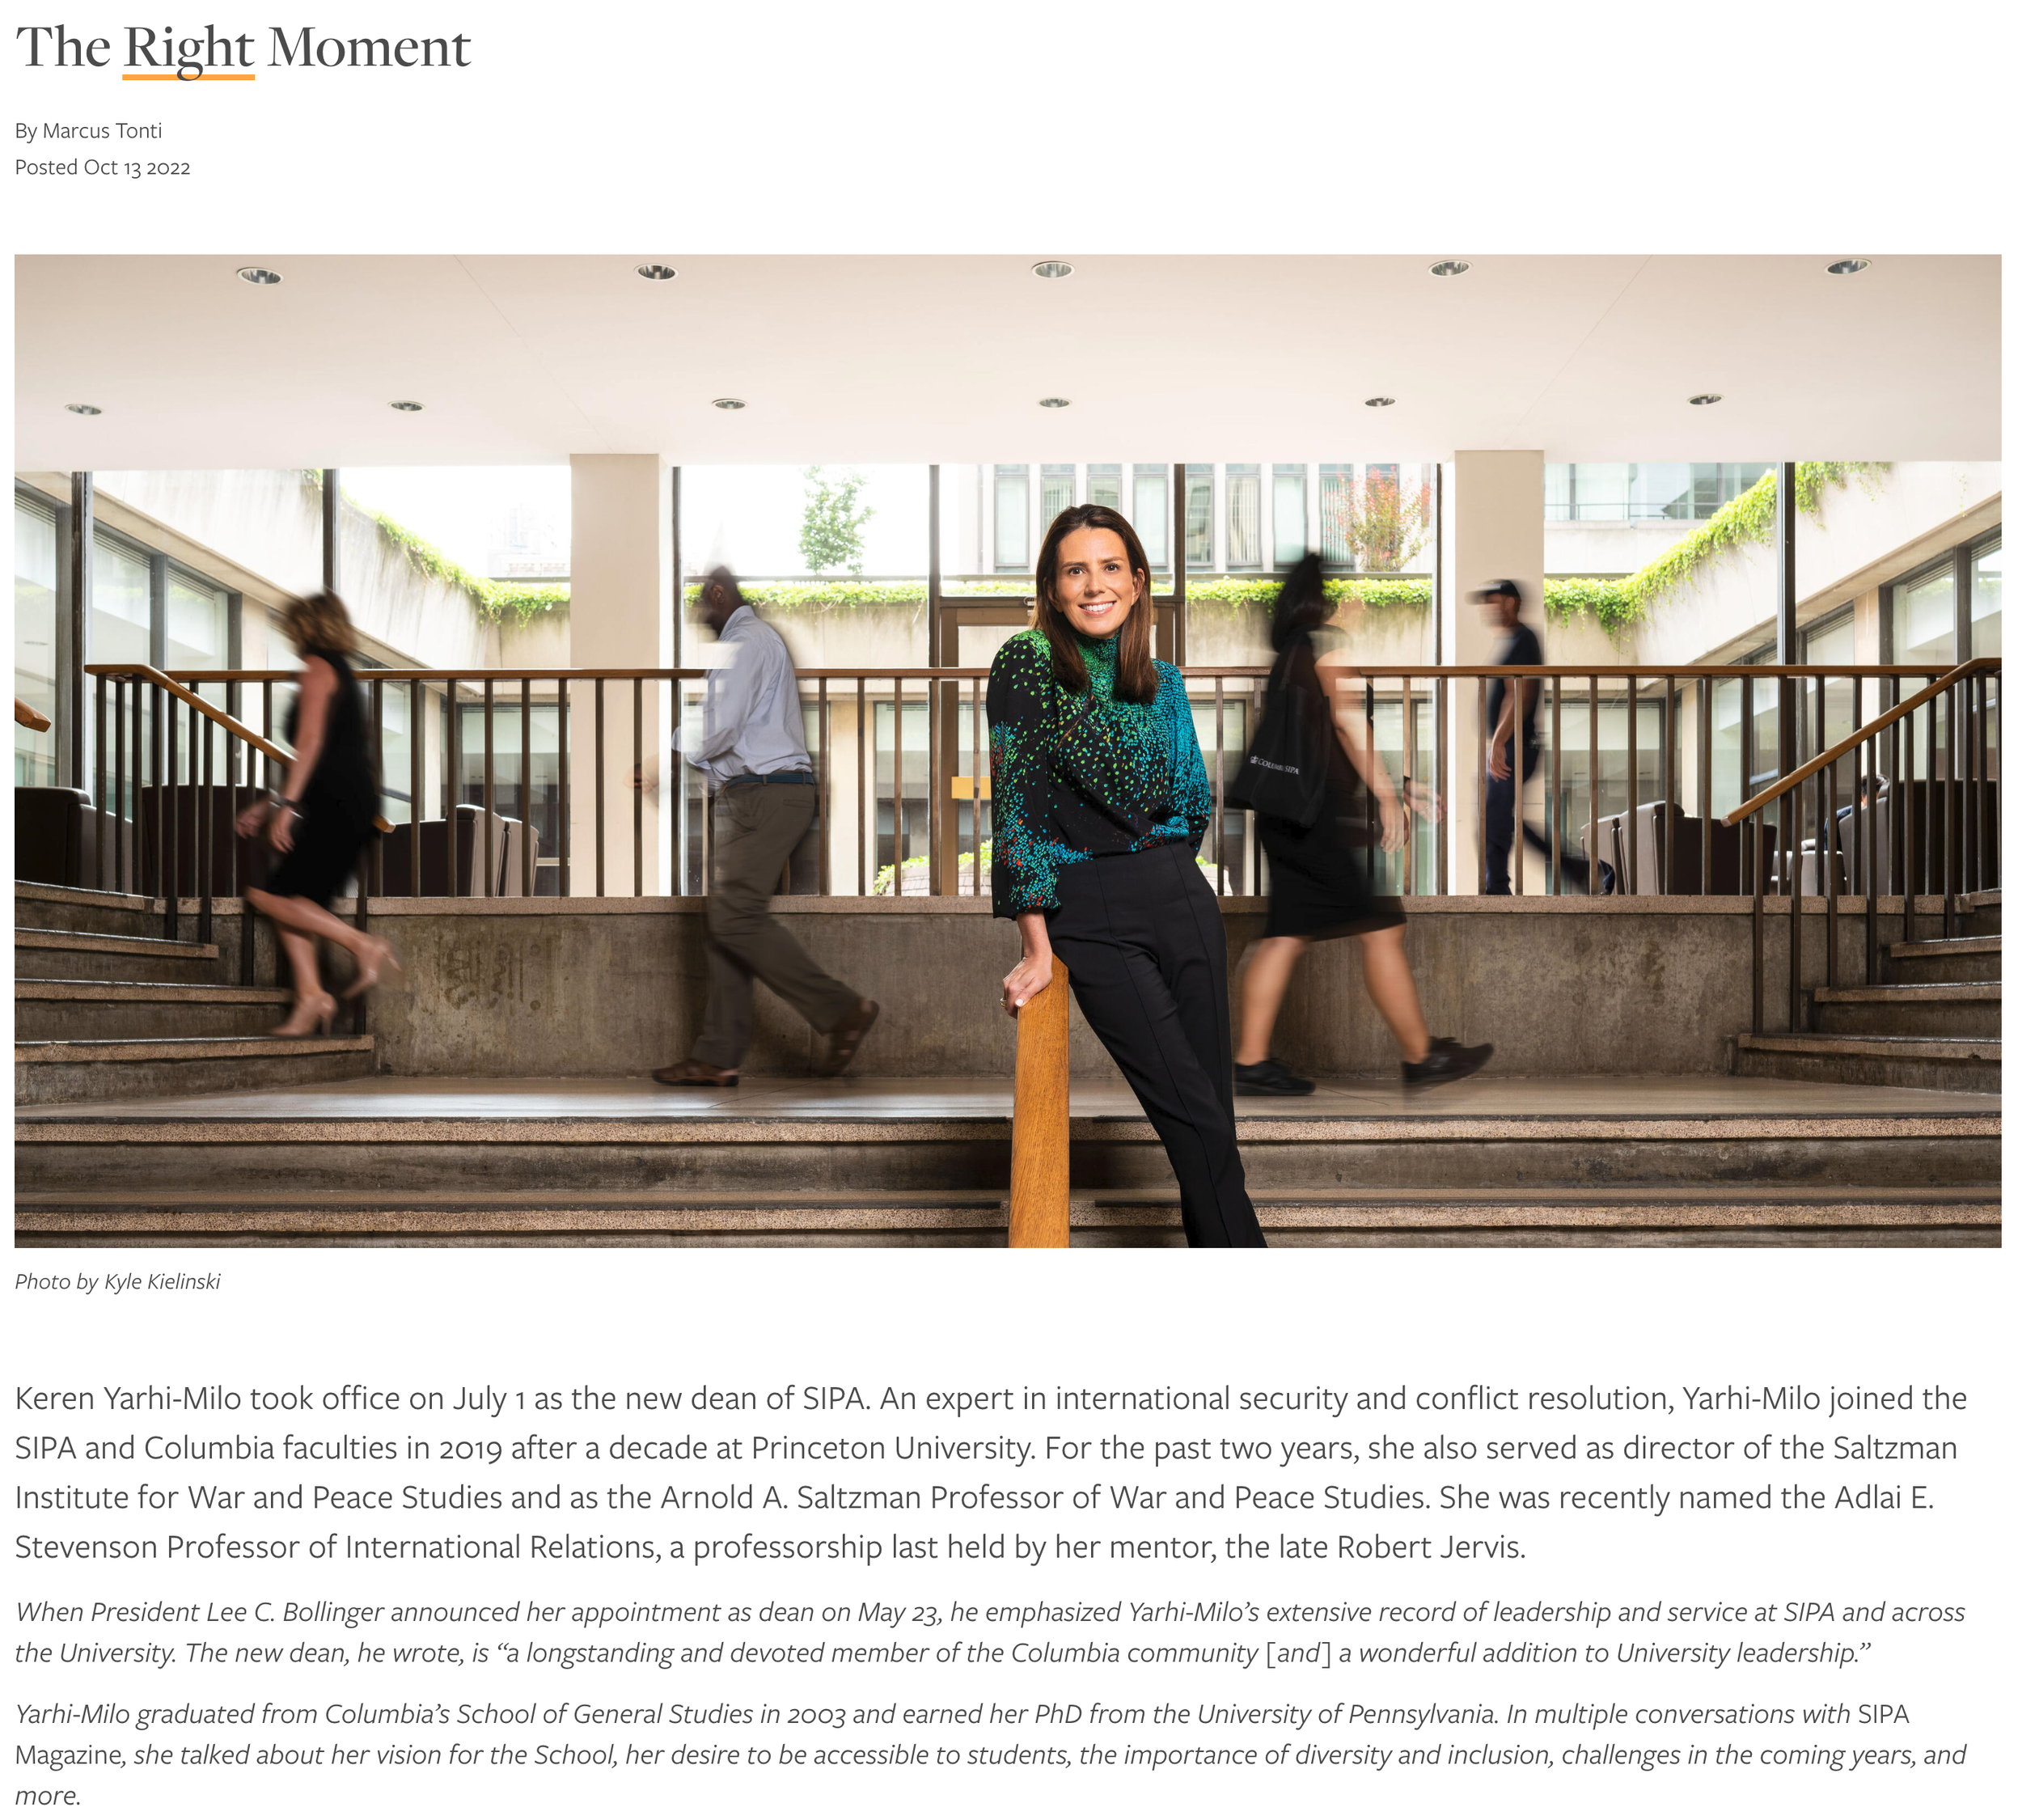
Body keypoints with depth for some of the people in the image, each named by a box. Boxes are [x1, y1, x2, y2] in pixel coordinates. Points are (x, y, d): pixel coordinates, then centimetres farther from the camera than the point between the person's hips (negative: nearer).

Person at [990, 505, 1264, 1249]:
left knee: (1213, 1114, 6)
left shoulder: (1162, 683, 10)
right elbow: (1015, 803, -11)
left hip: (1182, 900, 5)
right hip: (1088, 917, -5)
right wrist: (1037, 947, -15)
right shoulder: (1026, 664, -5)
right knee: (1196, 1119, -6)